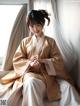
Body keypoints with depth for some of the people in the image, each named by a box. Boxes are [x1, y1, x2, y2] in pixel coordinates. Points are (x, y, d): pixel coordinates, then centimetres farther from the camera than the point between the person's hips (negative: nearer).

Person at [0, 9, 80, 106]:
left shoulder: (50, 41, 7)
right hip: (30, 72, -1)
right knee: (32, 82, -39)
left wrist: (43, 60, -16)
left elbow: (59, 60, 2)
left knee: (67, 86, -25)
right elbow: (16, 60, 5)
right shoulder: (25, 41, 8)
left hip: (47, 73, 1)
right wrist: (30, 62, -16)